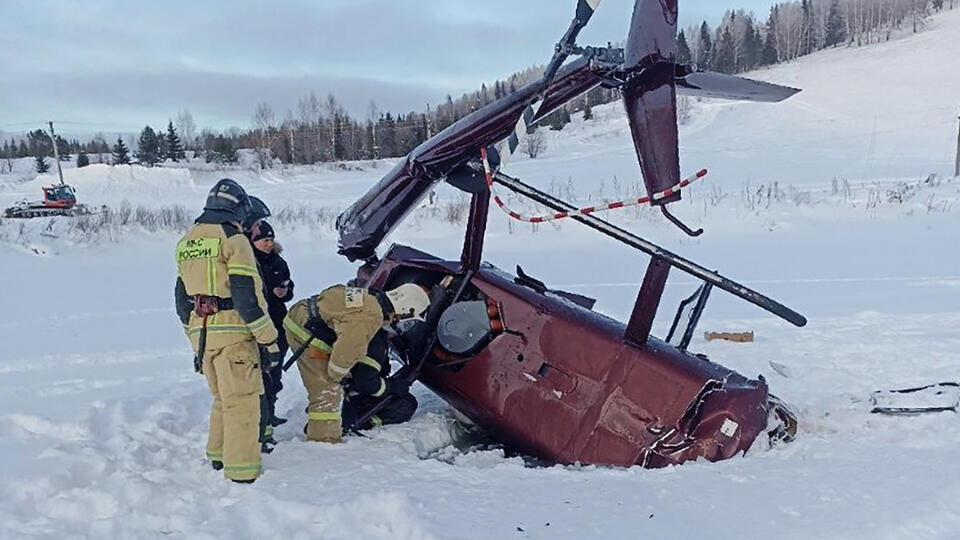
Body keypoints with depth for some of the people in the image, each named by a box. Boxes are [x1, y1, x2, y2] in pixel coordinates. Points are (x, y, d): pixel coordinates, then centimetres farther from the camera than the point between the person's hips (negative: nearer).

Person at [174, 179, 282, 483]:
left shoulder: (186, 242, 16)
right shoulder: (232, 239, -9)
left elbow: (181, 297, 20)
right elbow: (247, 295, -16)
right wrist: (269, 340, -12)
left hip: (200, 333, 8)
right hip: (232, 332, -7)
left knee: (222, 397, 22)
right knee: (242, 400, -2)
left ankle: (218, 454, 31)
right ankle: (242, 471, -1)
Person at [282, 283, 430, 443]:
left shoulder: (369, 296, 6)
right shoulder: (371, 316, -25)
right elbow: (350, 349, -26)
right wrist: (335, 374, -7)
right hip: (306, 334, -10)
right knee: (327, 392, -8)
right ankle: (325, 440, -2)